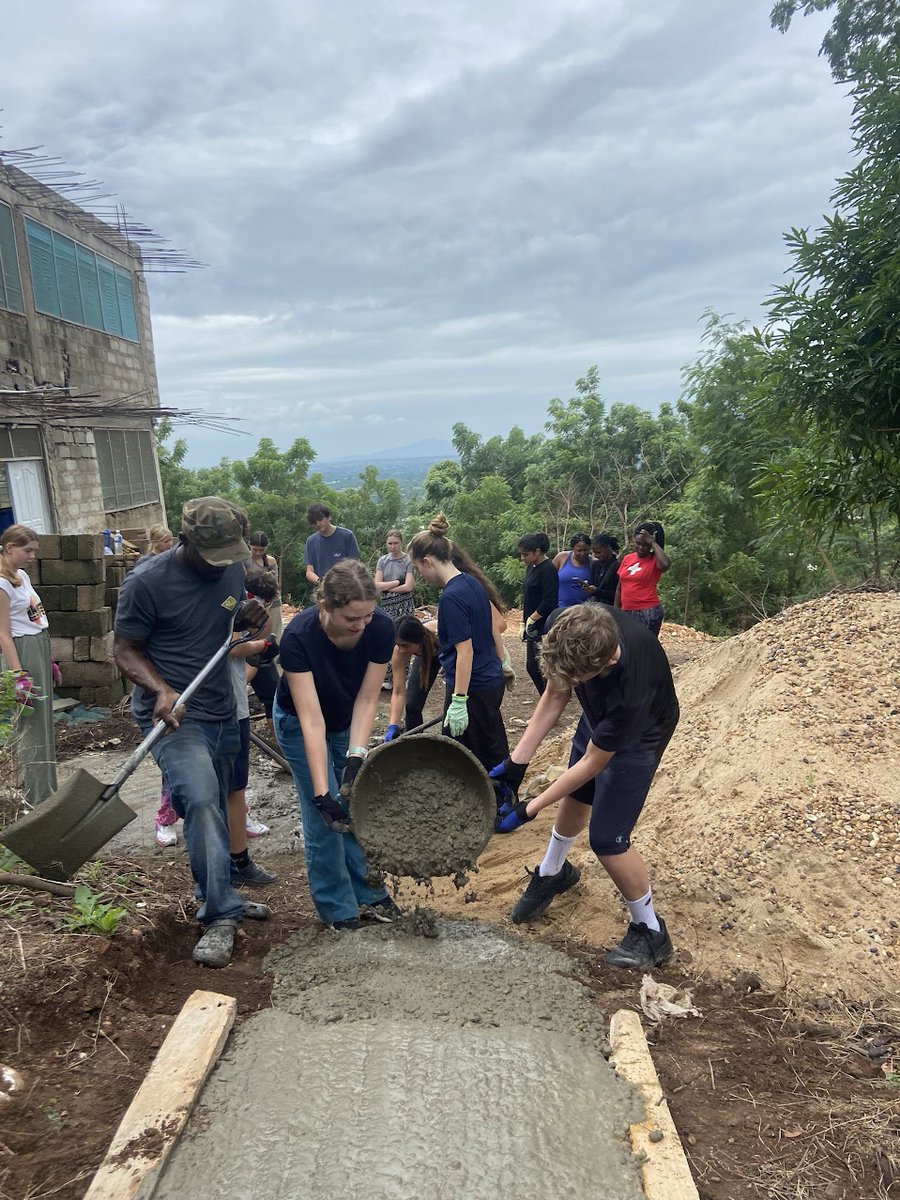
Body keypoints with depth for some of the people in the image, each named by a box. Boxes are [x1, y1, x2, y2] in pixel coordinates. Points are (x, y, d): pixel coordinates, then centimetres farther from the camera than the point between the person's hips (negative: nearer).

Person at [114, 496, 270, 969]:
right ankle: (219, 916, -11)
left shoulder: (232, 570, 2)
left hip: (222, 712, 6)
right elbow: (125, 649, -8)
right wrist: (161, 689, -26)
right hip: (172, 716, -6)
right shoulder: (147, 582, -16)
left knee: (212, 810, 18)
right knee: (202, 800, -23)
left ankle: (219, 895, 36)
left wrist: (248, 616, -7)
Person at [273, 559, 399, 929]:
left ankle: (368, 895, 23)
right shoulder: (298, 637, -38)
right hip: (299, 723, -3)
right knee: (324, 818, -4)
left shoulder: (380, 629, -29)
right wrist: (322, 793, -41)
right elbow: (312, 721, -38)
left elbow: (366, 700, -20)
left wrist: (356, 757, -31)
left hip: (348, 721, 3)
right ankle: (338, 909, 13)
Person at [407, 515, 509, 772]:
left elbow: (465, 650, -23)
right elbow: (492, 627, 14)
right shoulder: (473, 582, 4)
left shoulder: (451, 597, -22)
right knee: (495, 752, 21)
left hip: (472, 687, -9)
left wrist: (458, 701, -21)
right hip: (492, 681, 9)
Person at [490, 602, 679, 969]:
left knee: (607, 839, -7)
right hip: (598, 716, 6)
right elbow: (554, 696, -14)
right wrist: (516, 763, -15)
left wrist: (529, 809, -23)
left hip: (638, 733, -6)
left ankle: (650, 932, 18)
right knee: (574, 799, 23)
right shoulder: (565, 629, -32)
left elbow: (592, 763, -29)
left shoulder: (630, 691, -45)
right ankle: (552, 873, 51)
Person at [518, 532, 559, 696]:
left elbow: (549, 602, -22)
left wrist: (531, 619, -13)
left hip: (544, 628, -9)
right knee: (532, 667, 15)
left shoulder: (548, 570, -16)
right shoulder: (531, 567, 10)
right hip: (533, 627, 9)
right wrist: (524, 623, 12)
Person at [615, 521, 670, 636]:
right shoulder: (627, 558, 10)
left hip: (648, 613, -5)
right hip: (627, 612, 5)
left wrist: (653, 542, -19)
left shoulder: (654, 561, -4)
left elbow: (665, 565, -31)